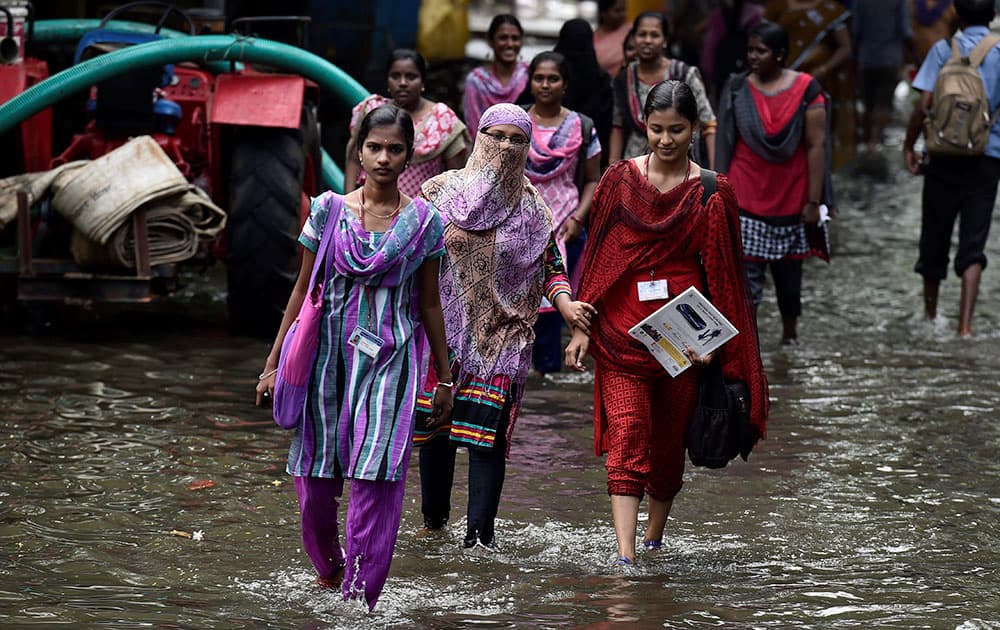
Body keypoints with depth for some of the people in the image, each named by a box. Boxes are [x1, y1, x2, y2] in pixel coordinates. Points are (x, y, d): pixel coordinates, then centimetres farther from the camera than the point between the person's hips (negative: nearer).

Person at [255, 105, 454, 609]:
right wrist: (273, 364, 7)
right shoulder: (329, 209, 2)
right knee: (314, 477, 4)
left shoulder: (423, 221, 2)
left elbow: (429, 304, 9)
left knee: (376, 480, -10)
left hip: (390, 359, -1)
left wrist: (444, 379, 11)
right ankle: (328, 569, 32)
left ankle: (358, 597, -5)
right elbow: (303, 290, 8)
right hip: (330, 353, 1)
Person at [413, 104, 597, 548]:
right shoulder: (442, 190, 5)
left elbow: (550, 265, 6)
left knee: (487, 431, -9)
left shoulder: (531, 206, 6)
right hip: (441, 328, 1)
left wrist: (566, 305, -10)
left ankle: (480, 532, -9)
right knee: (434, 427, 5)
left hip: (500, 335, -1)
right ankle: (433, 518, 22)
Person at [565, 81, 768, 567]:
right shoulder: (619, 180, 3)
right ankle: (624, 556, -18)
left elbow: (721, 271, 3)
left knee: (669, 439, 11)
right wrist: (581, 326, 5)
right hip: (621, 327, 0)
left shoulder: (711, 194, 0)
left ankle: (655, 536, 33)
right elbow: (596, 256, 8)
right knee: (626, 438, -11)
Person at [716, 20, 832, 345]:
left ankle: (790, 334, 34)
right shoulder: (737, 90, 2)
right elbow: (726, 146, 6)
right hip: (746, 198, 0)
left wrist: (814, 200, -9)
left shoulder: (805, 90, -5)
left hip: (791, 199, 0)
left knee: (789, 270, 14)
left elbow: (816, 146, -6)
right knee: (746, 271, -9)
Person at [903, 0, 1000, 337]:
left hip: (945, 157, 0)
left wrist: (908, 146, 2)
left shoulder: (944, 49, -2)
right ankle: (965, 323, -16)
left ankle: (929, 312, 31)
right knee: (973, 243, -2)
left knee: (935, 235, 14)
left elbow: (924, 105, -7)